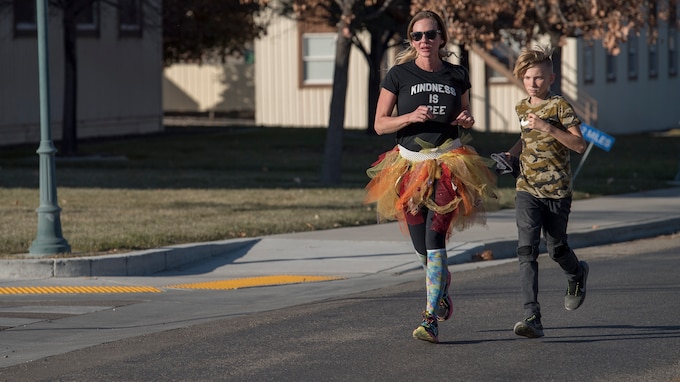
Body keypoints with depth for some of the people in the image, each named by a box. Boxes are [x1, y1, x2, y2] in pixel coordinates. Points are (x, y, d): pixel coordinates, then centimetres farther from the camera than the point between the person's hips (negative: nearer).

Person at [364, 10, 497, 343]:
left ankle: (431, 320, -14)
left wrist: (467, 121, -4)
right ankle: (443, 284, 42)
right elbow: (380, 125, -2)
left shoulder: (457, 76, 4)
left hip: (448, 165, -1)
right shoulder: (398, 75, -2)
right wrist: (411, 117, -18)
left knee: (435, 238, -15)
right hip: (410, 164, 1)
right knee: (421, 245, 8)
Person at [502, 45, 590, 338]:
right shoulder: (522, 108, 9)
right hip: (527, 190, 3)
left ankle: (577, 275, 50)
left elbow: (579, 145, -14)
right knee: (526, 249, -13)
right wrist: (512, 153, 11)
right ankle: (532, 317, -20)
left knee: (556, 248, 12)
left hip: (557, 190, -3)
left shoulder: (560, 106, -7)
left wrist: (548, 128, -23)